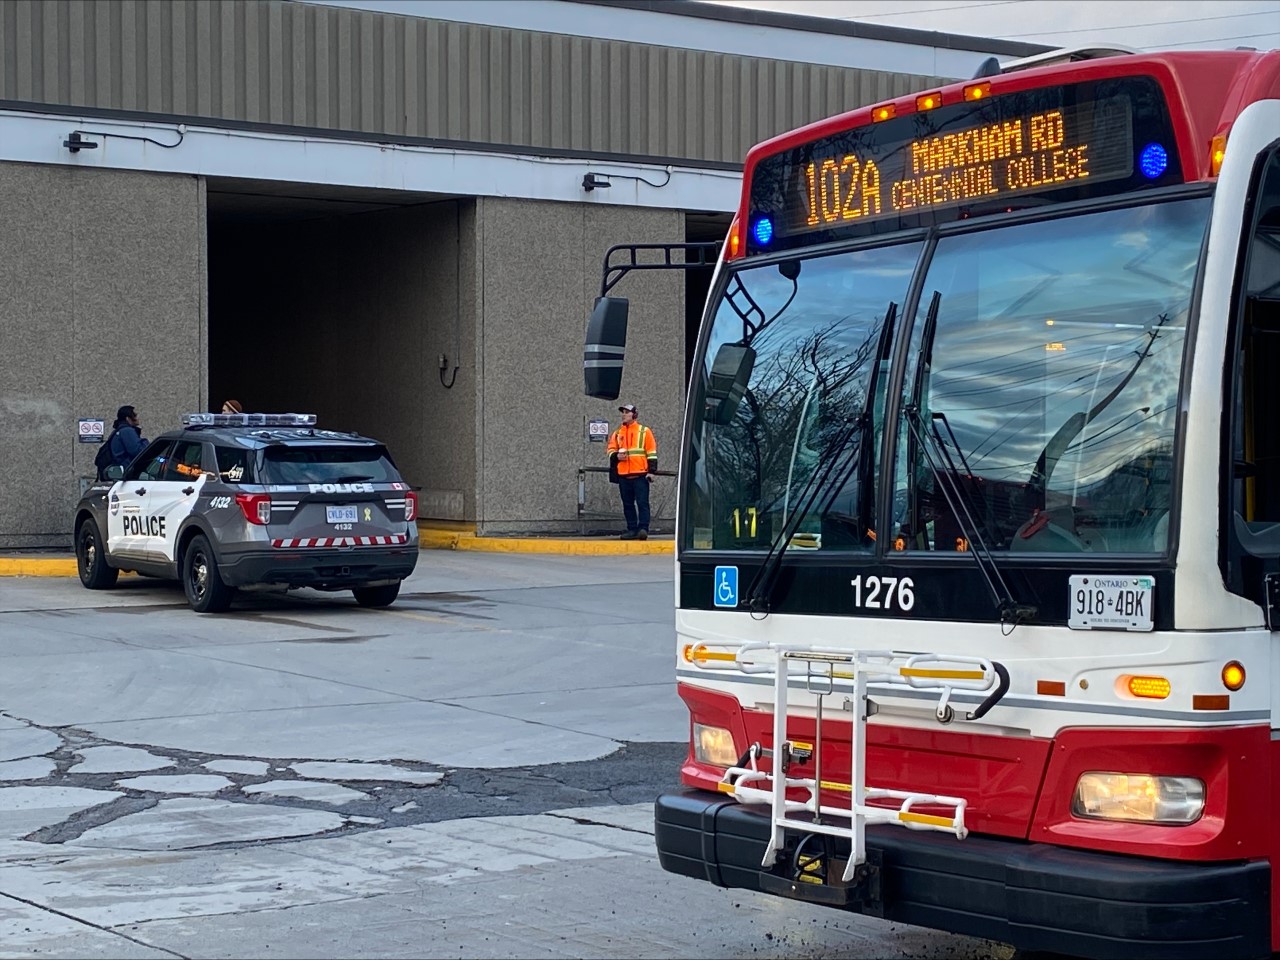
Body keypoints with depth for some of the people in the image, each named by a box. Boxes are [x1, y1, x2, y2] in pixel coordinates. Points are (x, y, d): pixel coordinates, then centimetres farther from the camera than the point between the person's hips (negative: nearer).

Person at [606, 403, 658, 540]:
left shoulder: (644, 431, 4)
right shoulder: (617, 433, 15)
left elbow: (652, 452, 1)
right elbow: (611, 450, 19)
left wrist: (652, 471, -6)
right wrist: (616, 456, -5)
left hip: (640, 474, -5)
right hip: (623, 476, 5)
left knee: (642, 503, -9)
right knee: (628, 505, 7)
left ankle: (643, 528, -12)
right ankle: (632, 529, 12)